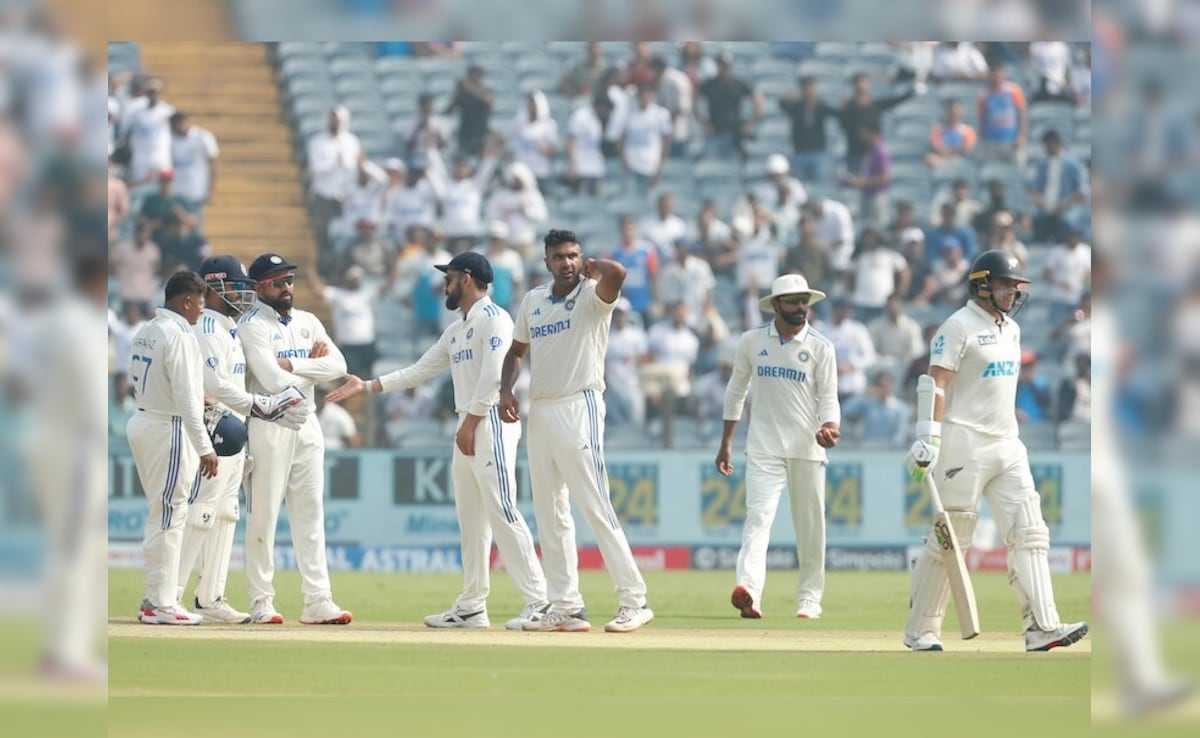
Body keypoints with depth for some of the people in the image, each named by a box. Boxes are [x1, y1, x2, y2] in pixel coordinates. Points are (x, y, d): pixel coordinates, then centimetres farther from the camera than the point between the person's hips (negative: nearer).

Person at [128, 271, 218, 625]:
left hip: (143, 421, 9)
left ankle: (158, 598, 17)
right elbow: (185, 397, -21)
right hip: (170, 429, -9)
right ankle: (161, 603, -4)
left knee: (163, 514, 15)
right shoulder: (178, 335, -16)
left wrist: (196, 400, 18)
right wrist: (204, 447, -21)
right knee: (168, 516, -6)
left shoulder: (145, 332, 11)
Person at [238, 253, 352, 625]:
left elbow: (337, 365, 0)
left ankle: (317, 601, 3)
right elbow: (272, 380, -19)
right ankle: (261, 602, 0)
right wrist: (312, 366, -3)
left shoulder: (307, 322, 14)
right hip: (269, 424, -6)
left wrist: (292, 364, -12)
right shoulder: (253, 326, -7)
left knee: (310, 512, 4)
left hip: (306, 425, 6)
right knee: (263, 514, -4)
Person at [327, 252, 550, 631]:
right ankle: (471, 606, 13)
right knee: (471, 520, 10)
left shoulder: (493, 318, -7)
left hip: (491, 424, -10)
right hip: (468, 429, 10)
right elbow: (420, 371, 24)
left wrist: (470, 423, -18)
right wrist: (367, 386, 21)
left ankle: (539, 602, -17)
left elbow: (494, 376, -17)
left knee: (502, 514, -15)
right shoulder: (456, 332, 22)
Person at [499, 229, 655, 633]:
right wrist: (506, 389, 7)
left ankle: (634, 600, -10)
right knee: (549, 514, 7)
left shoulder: (592, 296, -7)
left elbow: (616, 272, -30)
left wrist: (590, 266, -9)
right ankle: (566, 608, 11)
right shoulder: (533, 300, 13)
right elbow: (517, 349, 24)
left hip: (578, 407, -7)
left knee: (595, 507, -12)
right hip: (539, 413, 7)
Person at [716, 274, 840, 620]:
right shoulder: (752, 341, 4)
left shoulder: (820, 347, 1)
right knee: (758, 515, -16)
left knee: (810, 525, 5)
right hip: (764, 446, 0)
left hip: (807, 448, 0)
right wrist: (726, 441, 12)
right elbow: (736, 390, 13)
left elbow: (828, 397, -2)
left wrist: (829, 426, -24)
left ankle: (810, 597, 17)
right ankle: (749, 591, -33)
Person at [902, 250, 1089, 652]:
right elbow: (935, 383, -16)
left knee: (1029, 533, -3)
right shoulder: (959, 326, -9)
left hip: (1008, 445, 8)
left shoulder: (1011, 329, 16)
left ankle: (1042, 627, -9)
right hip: (965, 444, -8)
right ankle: (920, 630, 6)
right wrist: (928, 438, -25)